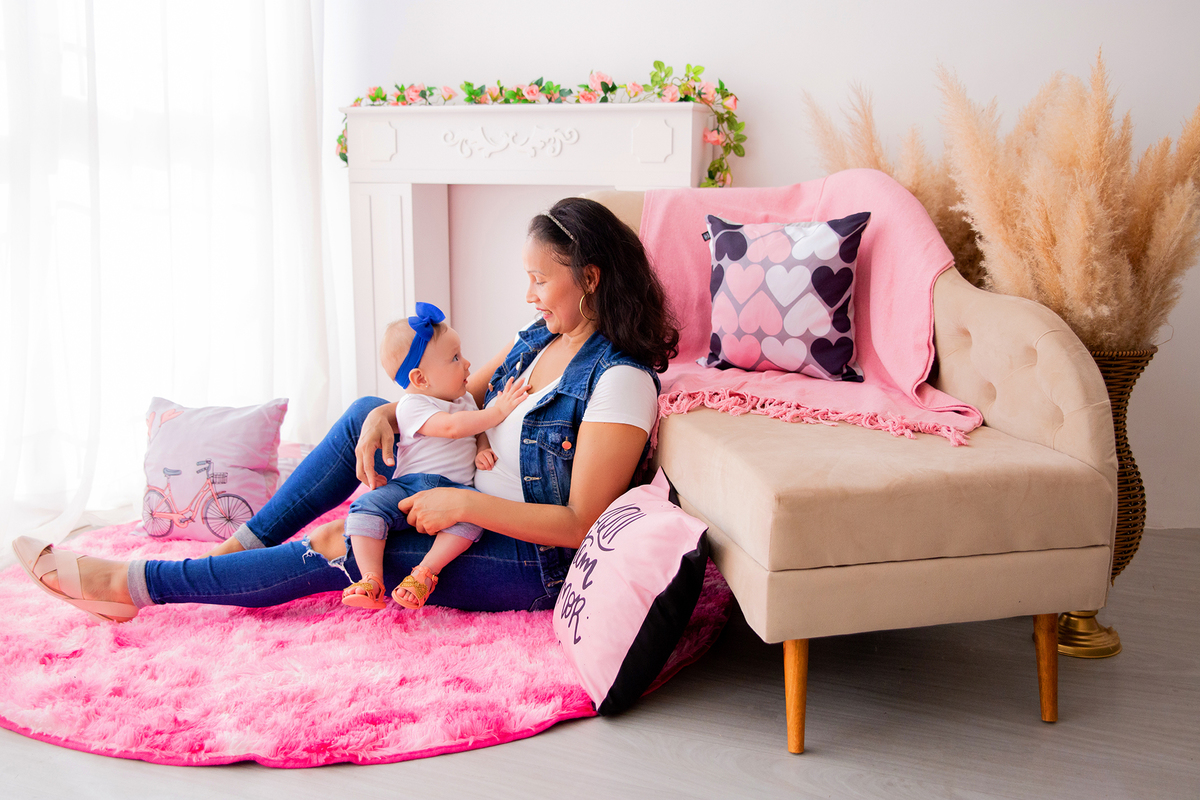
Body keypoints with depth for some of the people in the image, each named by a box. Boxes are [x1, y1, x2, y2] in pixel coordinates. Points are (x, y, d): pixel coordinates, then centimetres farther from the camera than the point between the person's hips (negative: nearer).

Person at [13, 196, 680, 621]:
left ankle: (131, 585, -4)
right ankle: (243, 544, 3)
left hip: (530, 561, -8)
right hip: (473, 508, 8)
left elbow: (580, 523, -26)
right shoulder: (542, 337, 6)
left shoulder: (620, 380, -22)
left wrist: (463, 504, -29)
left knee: (333, 549, -16)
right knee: (365, 411, 1)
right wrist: (389, 413, -6)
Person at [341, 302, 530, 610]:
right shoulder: (412, 405, -8)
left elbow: (479, 432, 28)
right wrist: (496, 411, -22)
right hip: (408, 486, -4)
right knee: (368, 506, -29)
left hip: (456, 488, 4)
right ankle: (371, 580, -29)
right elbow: (451, 426, -24)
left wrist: (482, 450, 2)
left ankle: (424, 573, -31)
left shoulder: (465, 400, 17)